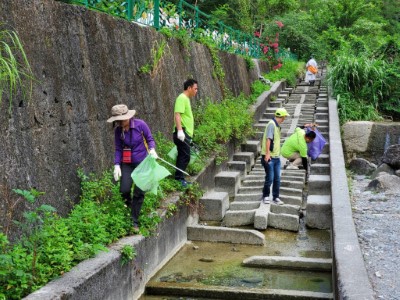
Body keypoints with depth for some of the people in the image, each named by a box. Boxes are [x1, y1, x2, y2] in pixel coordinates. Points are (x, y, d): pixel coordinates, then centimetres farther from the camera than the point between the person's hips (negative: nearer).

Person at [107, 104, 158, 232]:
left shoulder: (140, 124, -13)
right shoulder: (118, 131, -4)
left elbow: (150, 139, -2)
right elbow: (118, 149, 2)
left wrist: (152, 149, -21)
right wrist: (117, 165, -6)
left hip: (142, 162, -2)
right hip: (127, 164, 2)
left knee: (139, 192, -2)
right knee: (124, 190, -11)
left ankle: (134, 221, 13)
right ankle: (129, 204, 26)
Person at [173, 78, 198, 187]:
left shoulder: (186, 99, 20)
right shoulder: (182, 98, -11)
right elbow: (177, 114, -21)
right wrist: (180, 130, -30)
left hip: (186, 133, 10)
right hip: (182, 132, -10)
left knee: (183, 156, 11)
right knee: (185, 156, -12)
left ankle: (179, 178, 16)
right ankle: (179, 178, -11)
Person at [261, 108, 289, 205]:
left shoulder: (277, 126, 15)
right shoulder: (271, 124, -14)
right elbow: (268, 139, -21)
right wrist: (267, 153, -26)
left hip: (276, 157, 9)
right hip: (269, 157, -9)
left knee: (277, 179, 8)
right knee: (270, 178, -1)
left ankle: (275, 197, 16)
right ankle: (265, 196, 15)